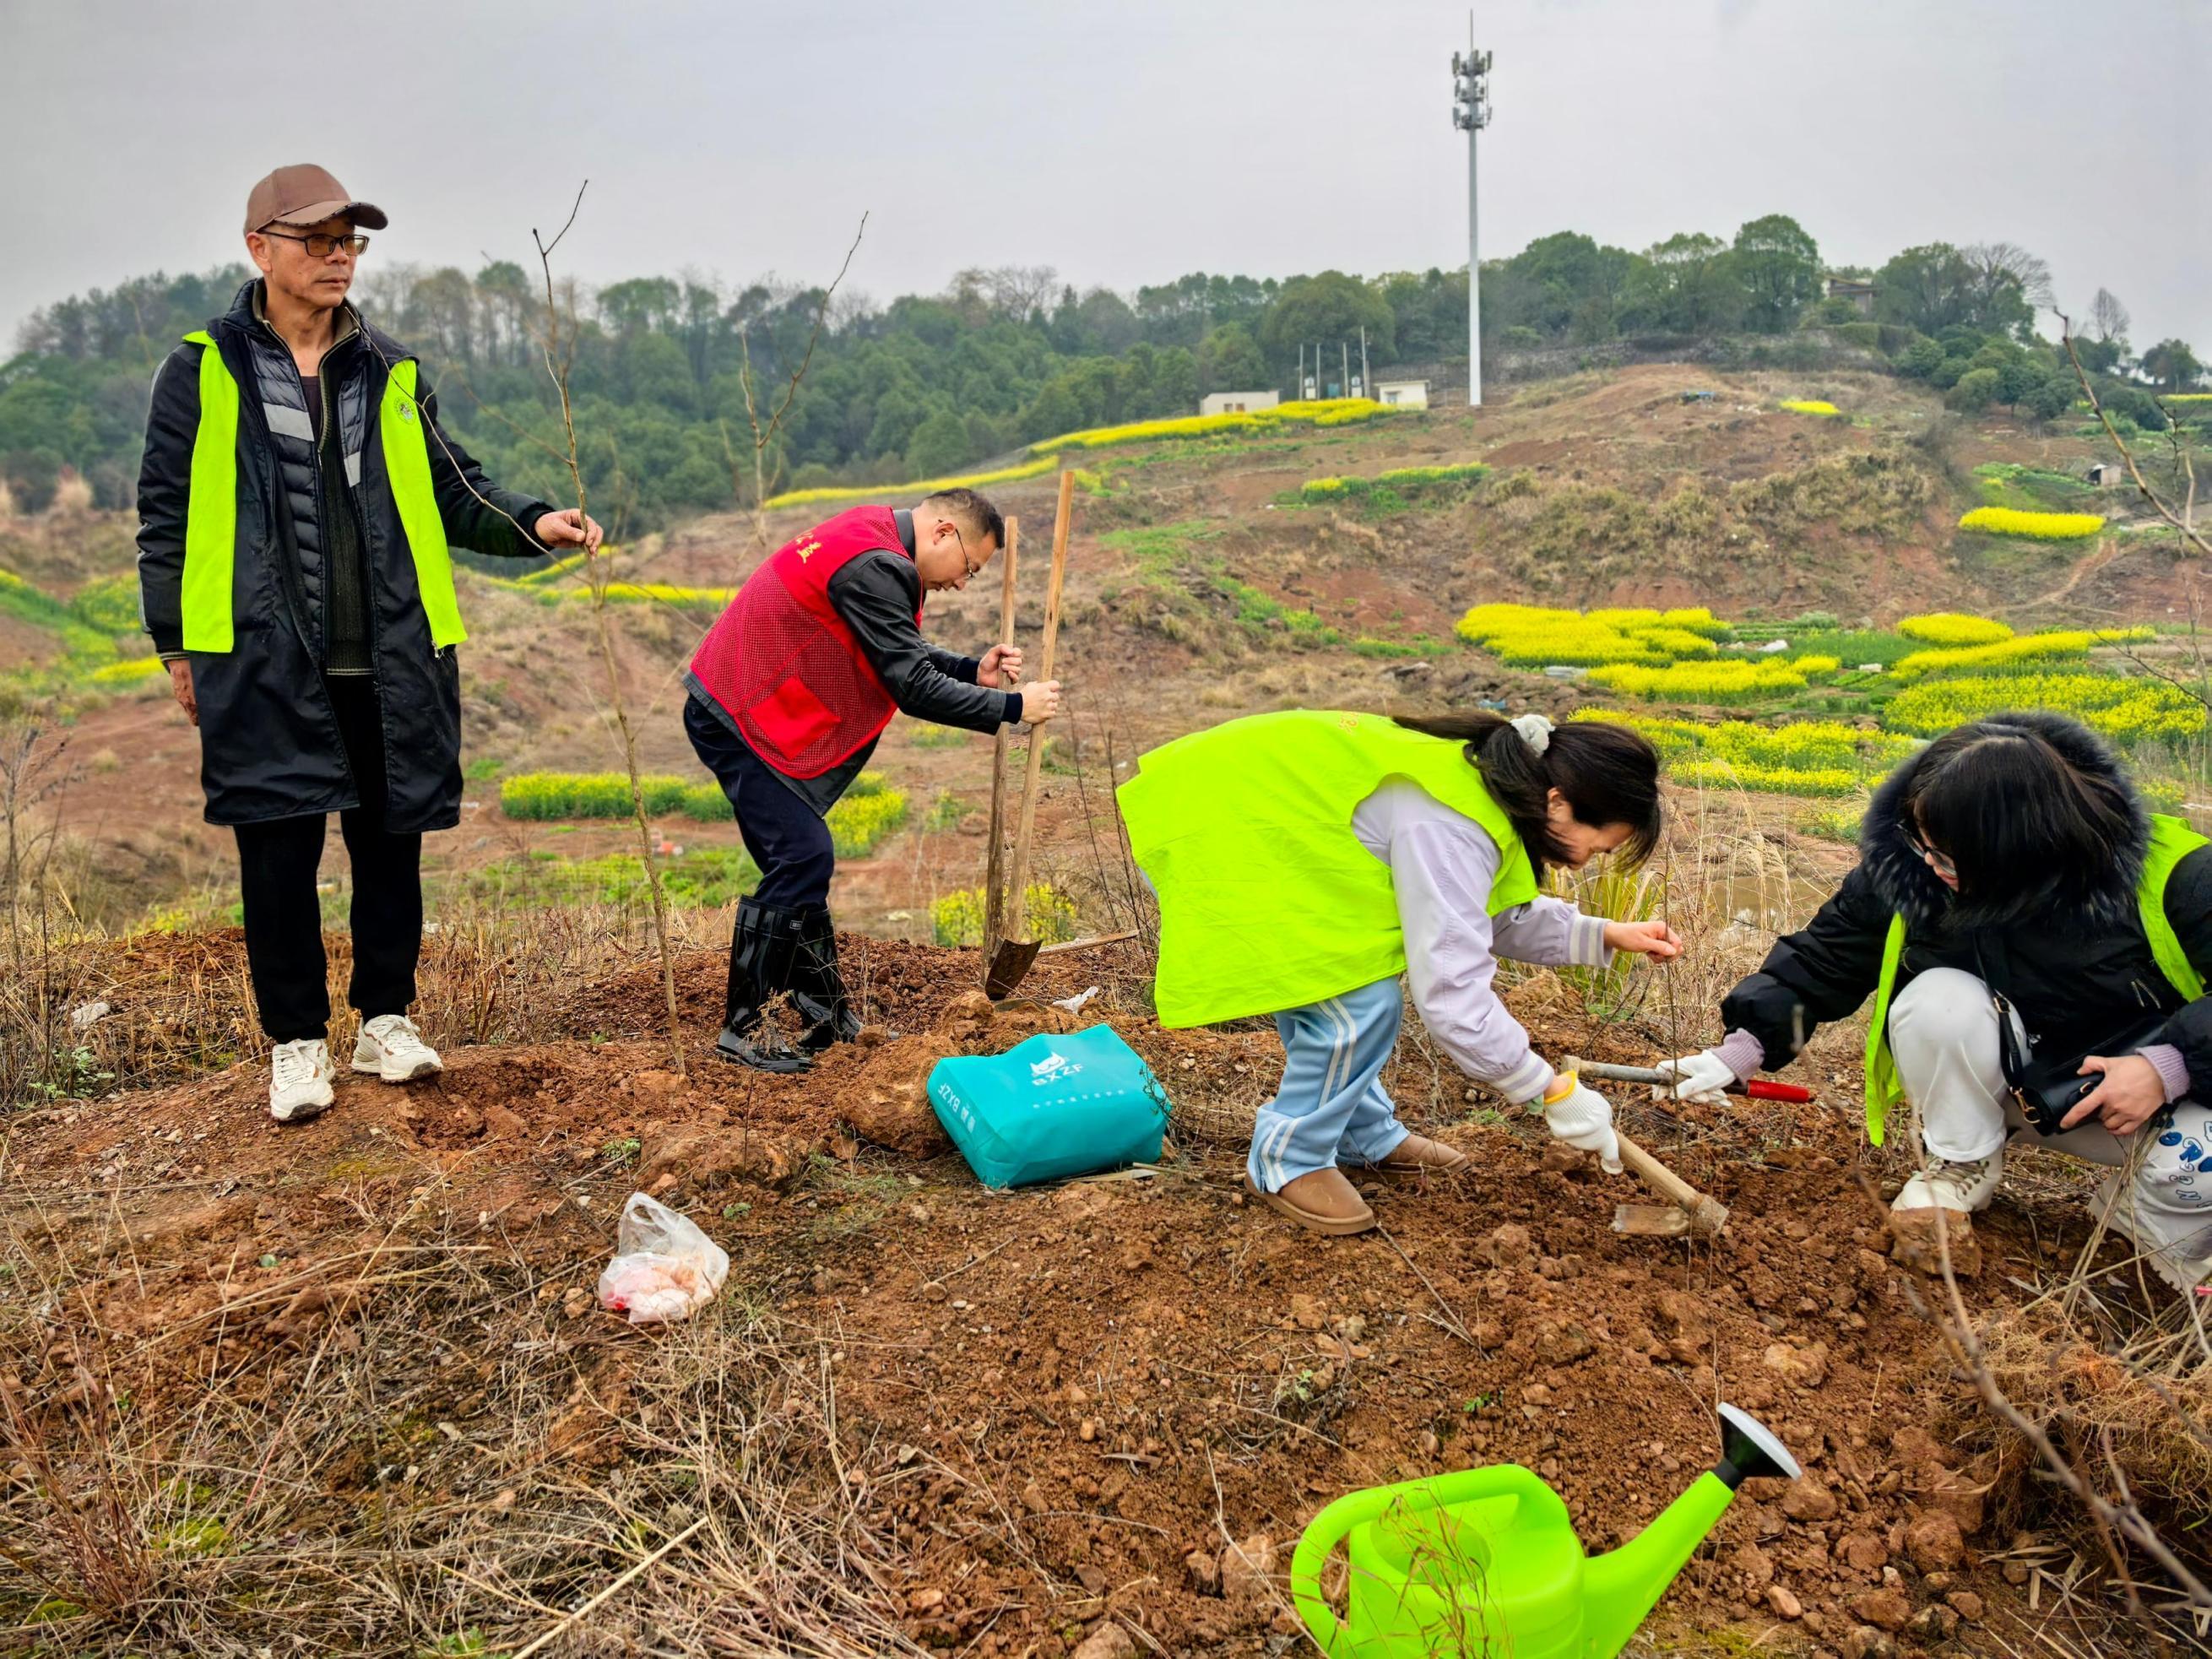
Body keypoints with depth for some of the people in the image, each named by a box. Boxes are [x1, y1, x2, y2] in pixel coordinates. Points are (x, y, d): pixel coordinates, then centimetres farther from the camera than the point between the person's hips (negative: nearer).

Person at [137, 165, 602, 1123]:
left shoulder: (394, 375, 11)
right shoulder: (204, 372, 4)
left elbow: (449, 493, 15)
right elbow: (165, 515, 7)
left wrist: (533, 524, -3)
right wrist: (176, 645, 3)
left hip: (389, 664, 3)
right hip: (263, 664, -2)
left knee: (391, 845, 8)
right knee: (278, 854, 1)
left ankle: (386, 1020, 24)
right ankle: (296, 1041, 16)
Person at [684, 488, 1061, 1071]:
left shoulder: (873, 541, 10)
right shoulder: (874, 566, -23)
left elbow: (904, 656, 18)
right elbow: (913, 688, -23)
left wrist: (973, 671, 4)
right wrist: (1013, 707, -15)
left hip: (739, 710, 11)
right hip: (736, 717, -11)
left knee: (802, 863, 13)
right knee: (803, 860, -12)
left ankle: (827, 1016, 22)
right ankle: (742, 1029, -4)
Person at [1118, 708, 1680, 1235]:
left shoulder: (1487, 779, 2)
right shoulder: (1450, 830, -27)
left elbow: (1488, 917, 17)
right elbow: (1453, 997, -27)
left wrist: (1602, 935, 8)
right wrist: (1555, 1092, -17)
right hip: (1209, 837, -10)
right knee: (1357, 1000, -13)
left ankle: (1365, 1138, 27)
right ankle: (1286, 1161, 4)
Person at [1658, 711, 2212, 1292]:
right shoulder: (1905, 871, -17)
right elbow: (1824, 956, -6)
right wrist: (1744, 1046, -16)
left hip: (2148, 1090, -2)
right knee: (1936, 999, -31)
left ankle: (2135, 1199, 2)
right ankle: (1963, 1164, -3)